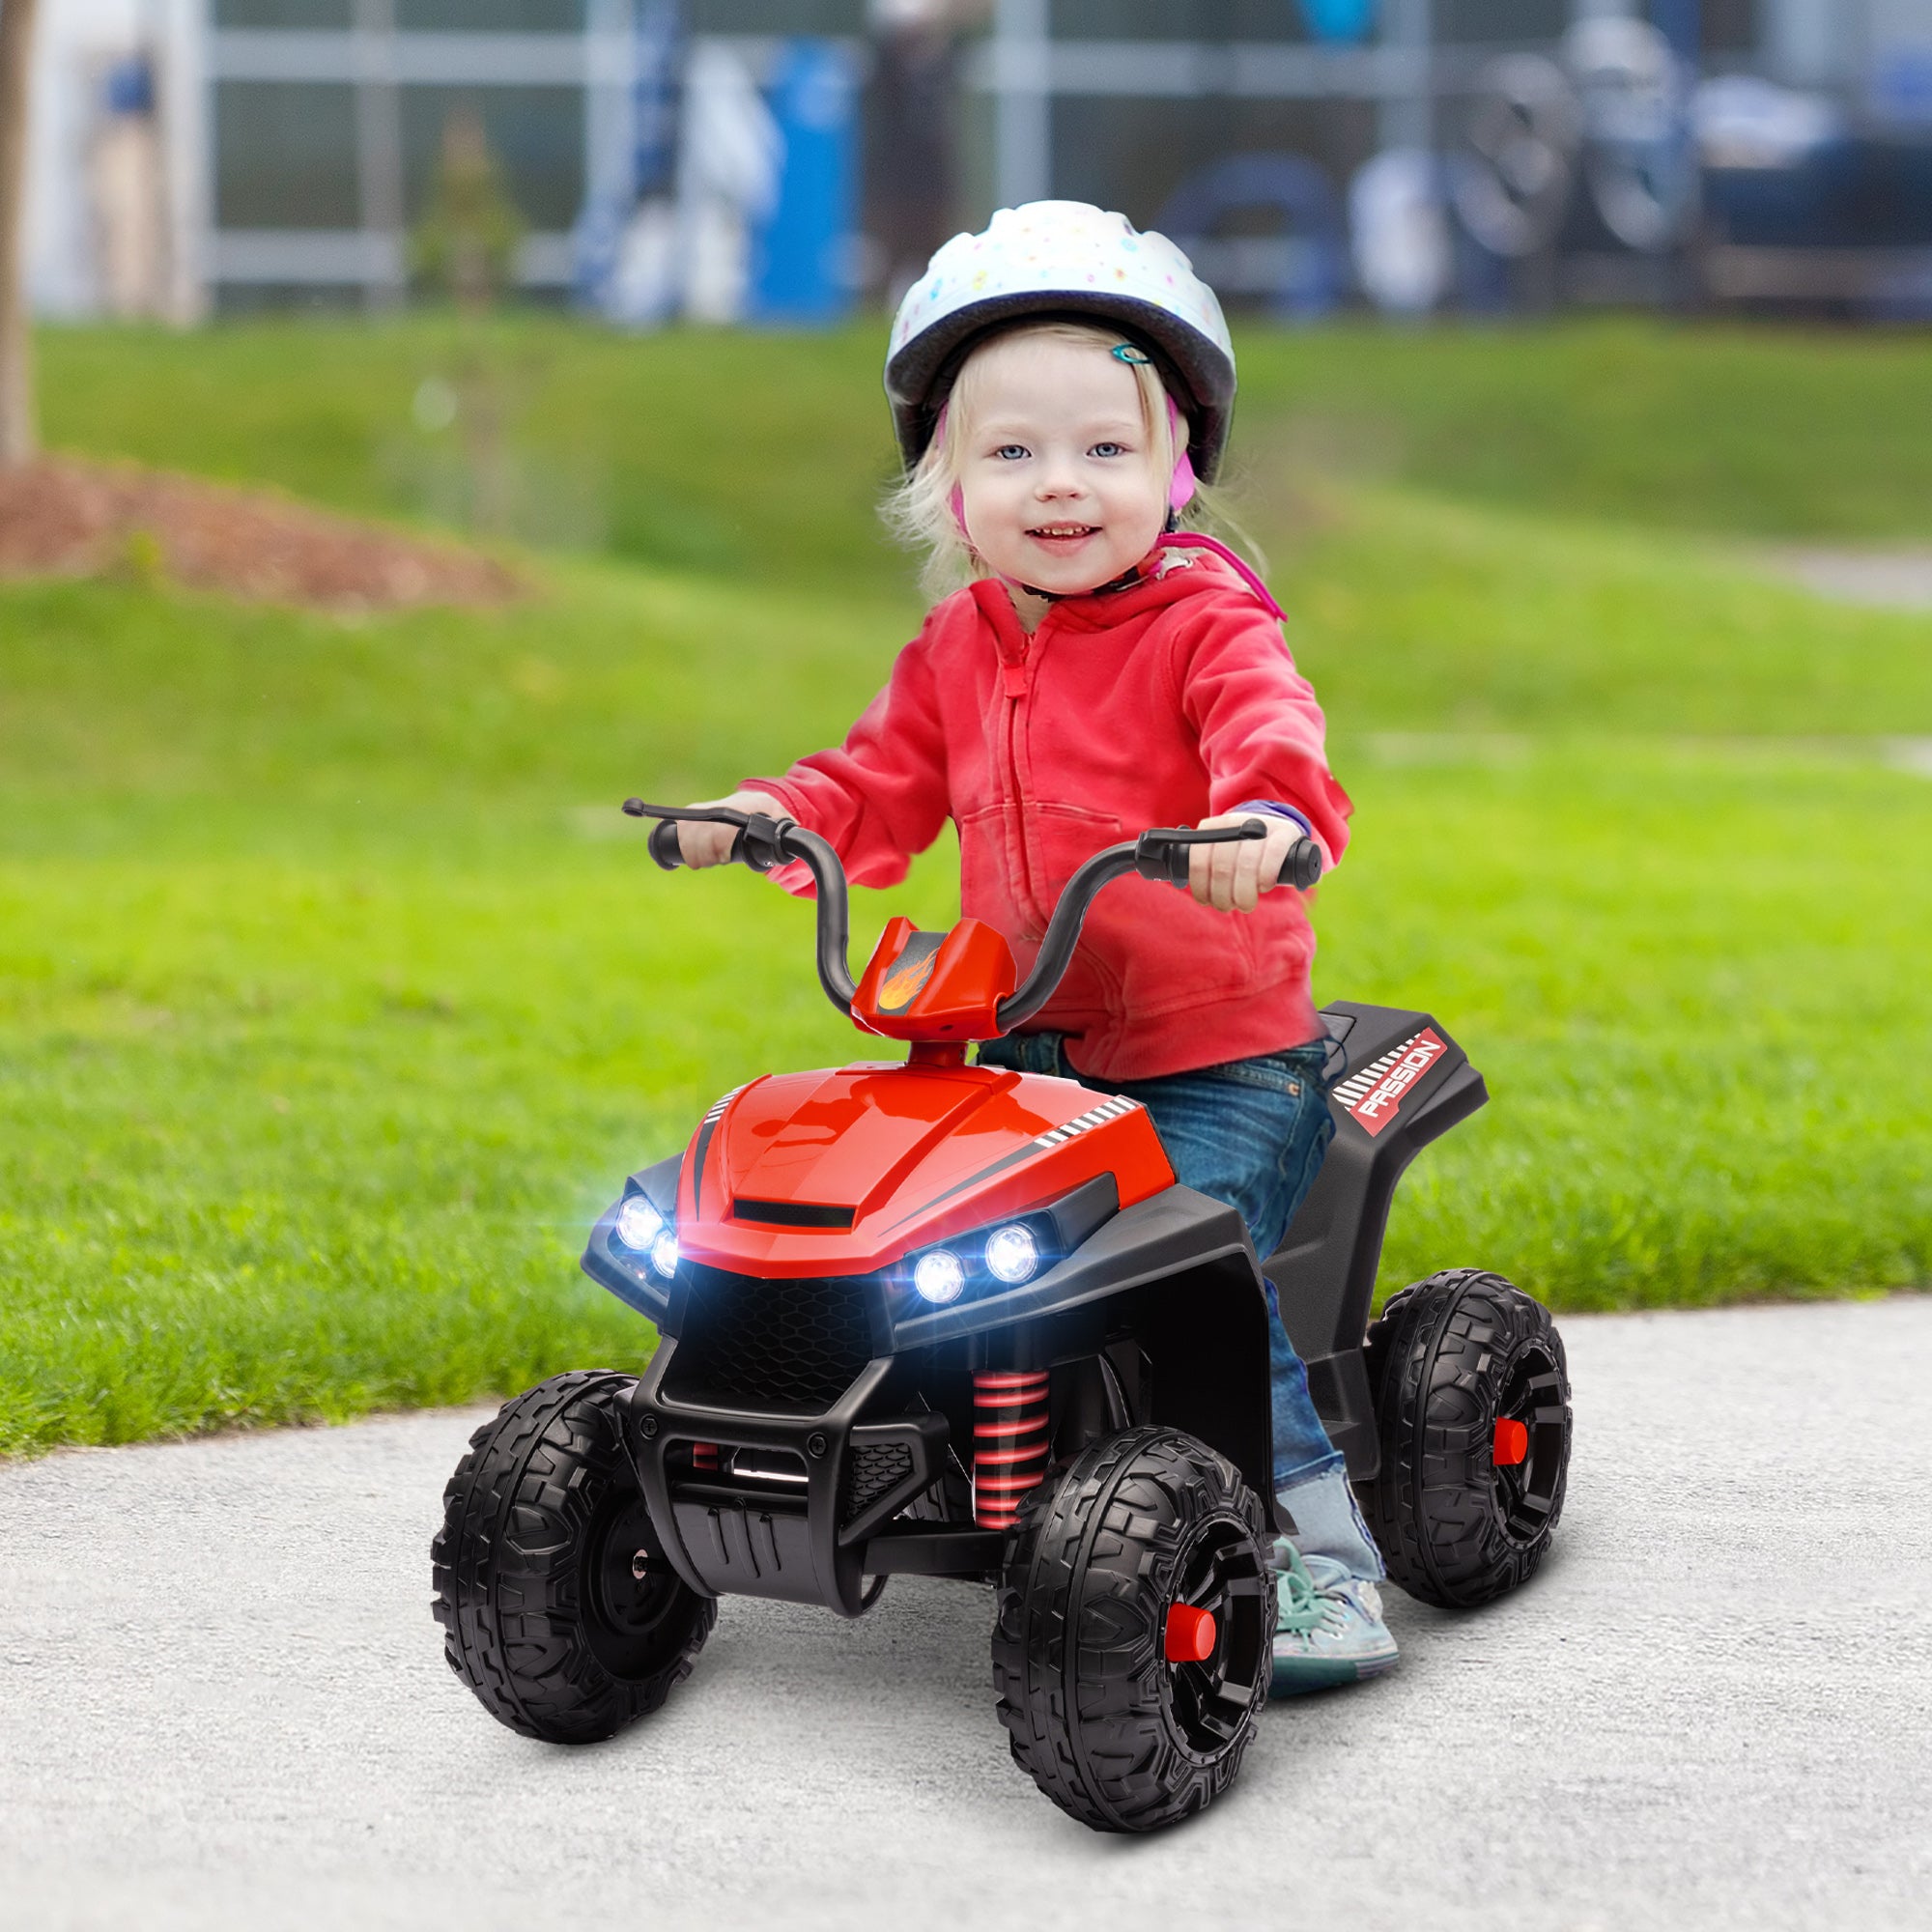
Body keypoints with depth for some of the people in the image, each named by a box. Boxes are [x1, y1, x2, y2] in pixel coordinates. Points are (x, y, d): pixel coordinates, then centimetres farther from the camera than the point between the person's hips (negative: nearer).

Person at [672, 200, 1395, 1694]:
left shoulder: (1206, 623, -9)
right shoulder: (960, 649, 10)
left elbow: (1269, 726, -28)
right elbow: (885, 783, 18)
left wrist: (1268, 810, -50)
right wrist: (771, 816, -1)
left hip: (1221, 1056, -6)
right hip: (1032, 1048, 6)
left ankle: (1324, 1560, -12)